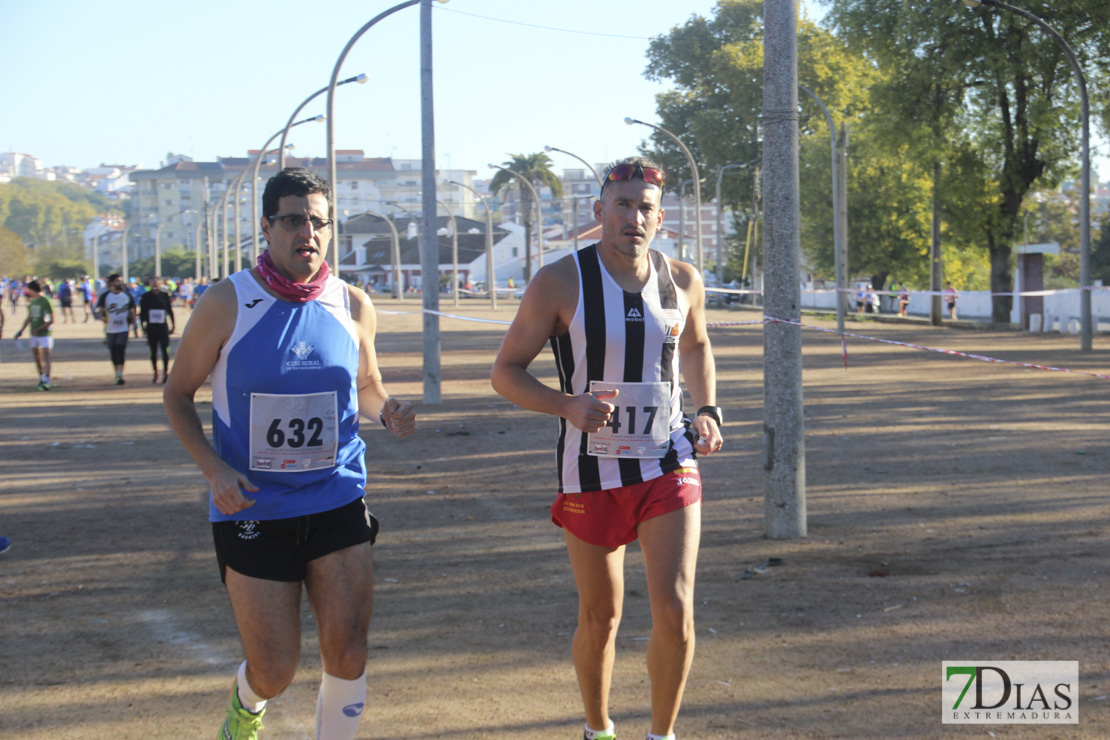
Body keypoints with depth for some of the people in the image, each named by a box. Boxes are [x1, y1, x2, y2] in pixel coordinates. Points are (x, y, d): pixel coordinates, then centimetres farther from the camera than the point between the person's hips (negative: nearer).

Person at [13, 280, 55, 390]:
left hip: (45, 334, -7)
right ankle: (41, 380, 20)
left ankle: (46, 381, -20)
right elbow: (29, 318, 21)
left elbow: (51, 320, -12)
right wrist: (21, 330, 13)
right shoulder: (31, 302, 11)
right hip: (34, 336, 7)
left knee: (45, 359, -13)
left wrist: (38, 329, -18)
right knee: (37, 360, 10)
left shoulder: (45, 301, -11)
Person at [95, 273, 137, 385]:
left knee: (121, 351, -15)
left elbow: (131, 311, 14)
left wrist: (132, 323, 9)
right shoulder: (105, 296, -1)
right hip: (110, 329, 1)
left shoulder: (127, 296, 5)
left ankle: (120, 375, -19)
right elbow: (98, 310, -8)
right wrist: (102, 317, -29)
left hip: (123, 328, -1)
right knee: (113, 353, 10)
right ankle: (117, 374, 26)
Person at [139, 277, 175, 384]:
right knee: (153, 352, 8)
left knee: (165, 350, -9)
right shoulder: (146, 297, 2)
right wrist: (143, 325, 0)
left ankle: (166, 372, -7)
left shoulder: (165, 296, 2)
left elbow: (170, 311, 9)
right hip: (151, 327, 1)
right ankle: (155, 374, 17)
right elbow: (142, 312, 7)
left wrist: (172, 325, 8)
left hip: (163, 327, -1)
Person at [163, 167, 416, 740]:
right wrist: (212, 468, -14)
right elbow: (178, 394, 2)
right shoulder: (226, 304, -8)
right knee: (274, 671, 0)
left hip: (338, 500, 3)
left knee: (347, 655, -4)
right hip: (253, 509, -3)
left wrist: (388, 411, -6)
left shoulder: (352, 306, 2)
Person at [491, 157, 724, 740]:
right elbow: (505, 372, -6)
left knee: (675, 611, -10)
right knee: (600, 619, 10)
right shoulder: (560, 283, -11)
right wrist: (568, 405, -23)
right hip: (592, 472, -2)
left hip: (669, 467, 2)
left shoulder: (683, 282, 0)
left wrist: (706, 412, 6)